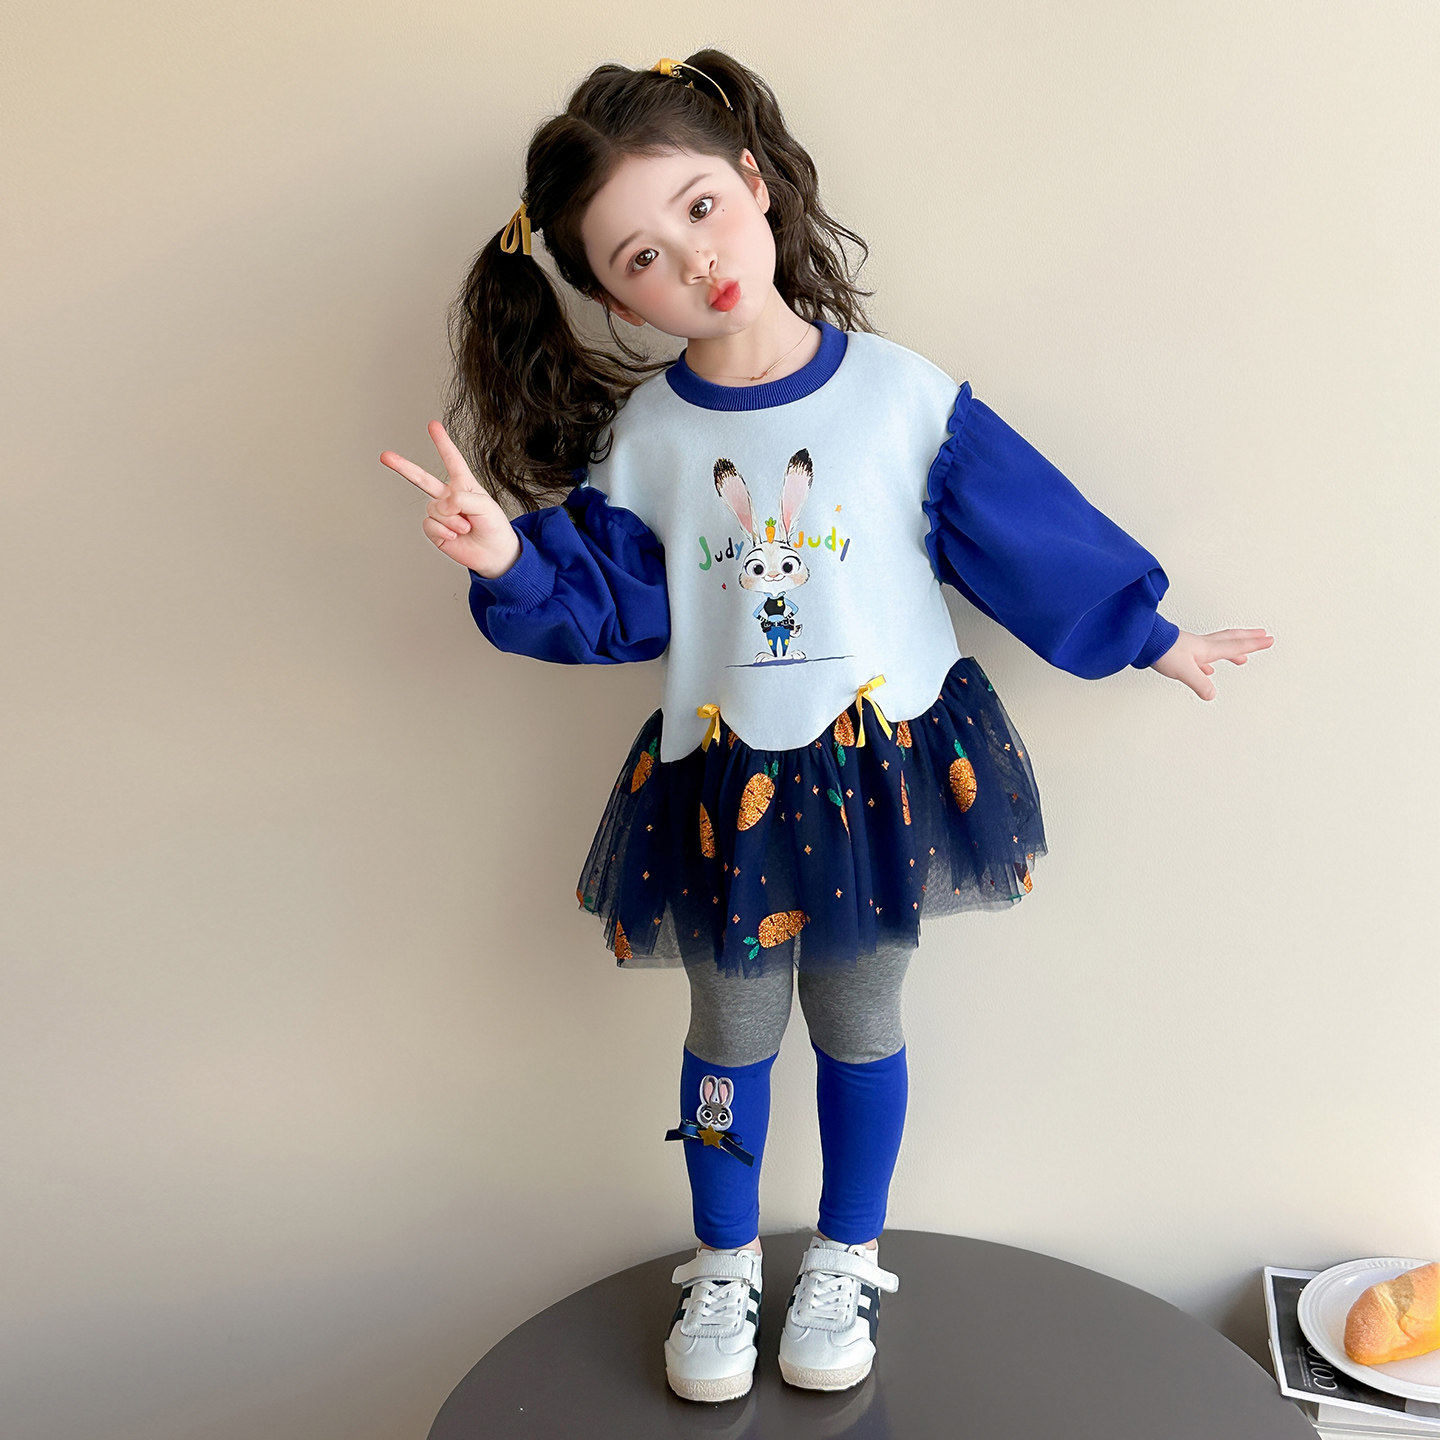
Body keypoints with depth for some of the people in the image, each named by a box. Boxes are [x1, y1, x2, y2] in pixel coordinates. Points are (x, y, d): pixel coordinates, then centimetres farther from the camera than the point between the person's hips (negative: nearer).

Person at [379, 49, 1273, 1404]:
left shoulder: (899, 393, -9)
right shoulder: (640, 439, -5)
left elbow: (1033, 536, 0)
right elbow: (608, 610, -2)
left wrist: (1146, 635, 8)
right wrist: (512, 563, -21)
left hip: (883, 761, -1)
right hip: (722, 782, 1)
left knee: (858, 1019, 14)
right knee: (731, 1026, 15)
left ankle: (846, 1260, 38)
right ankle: (722, 1264, 39)